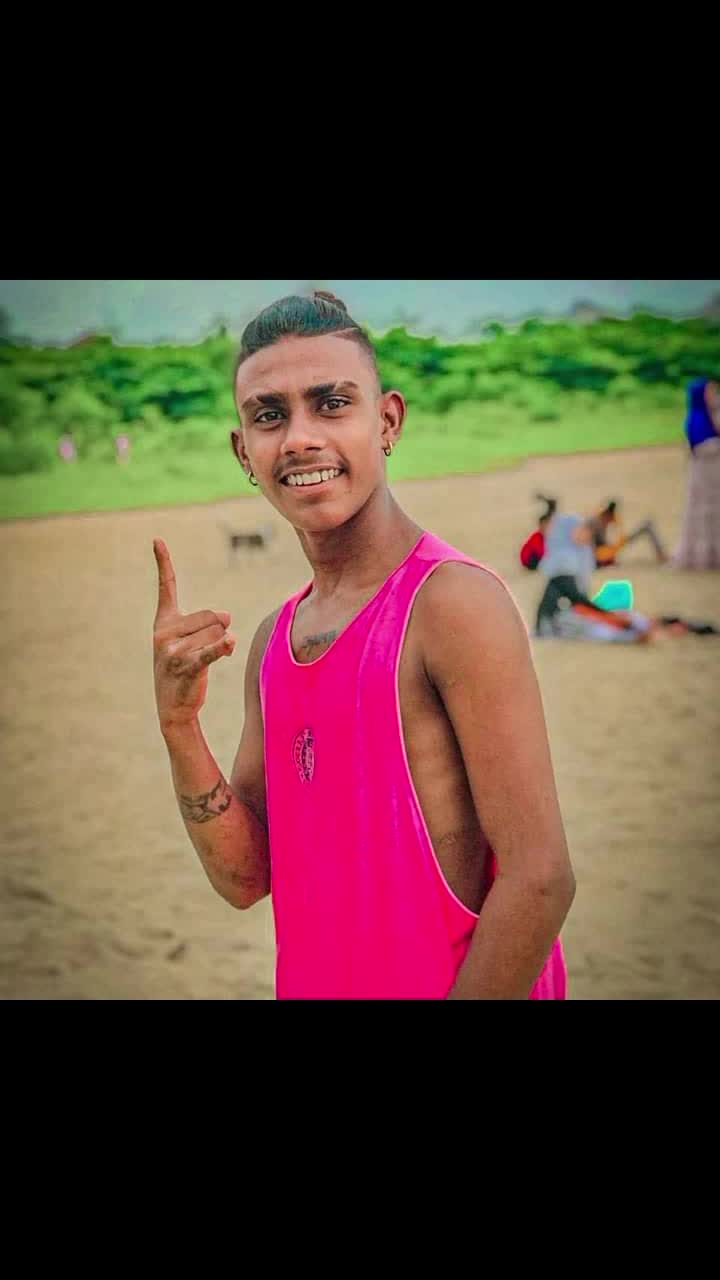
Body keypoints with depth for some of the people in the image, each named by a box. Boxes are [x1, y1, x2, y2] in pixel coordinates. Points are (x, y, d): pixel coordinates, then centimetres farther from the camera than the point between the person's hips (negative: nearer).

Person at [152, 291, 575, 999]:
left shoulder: (454, 602, -18)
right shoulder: (273, 639, 4)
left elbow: (539, 878, -22)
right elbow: (244, 877, 1)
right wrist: (178, 723, -11)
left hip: (454, 982, -6)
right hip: (315, 981, 7)